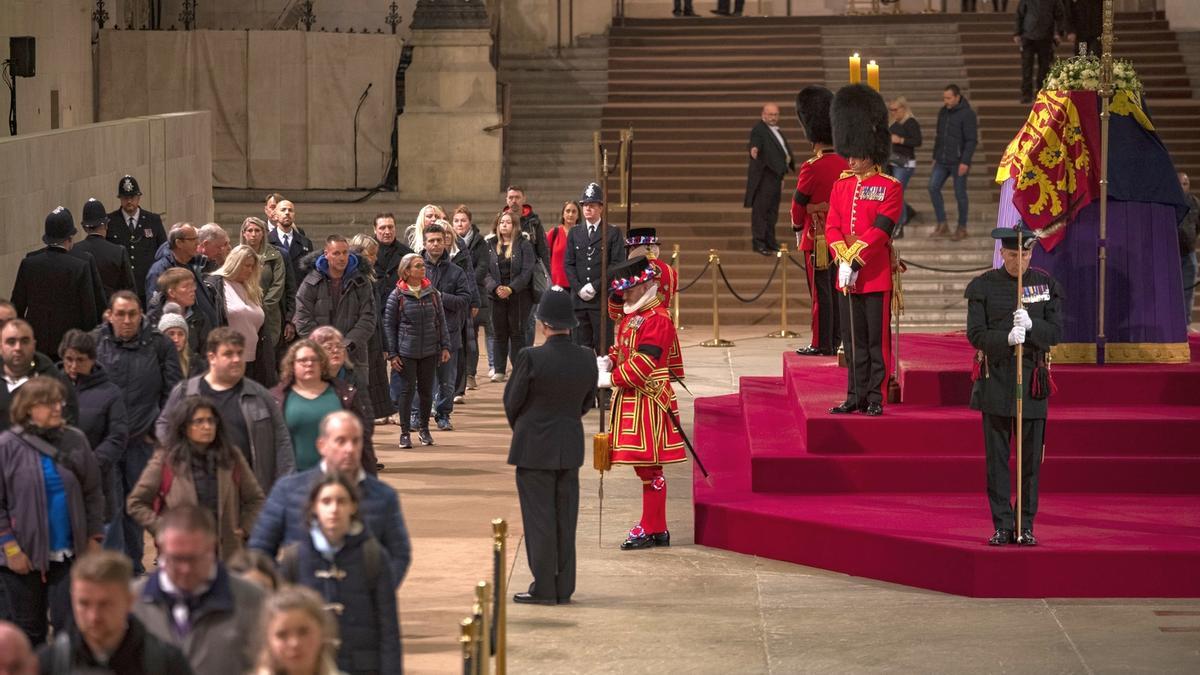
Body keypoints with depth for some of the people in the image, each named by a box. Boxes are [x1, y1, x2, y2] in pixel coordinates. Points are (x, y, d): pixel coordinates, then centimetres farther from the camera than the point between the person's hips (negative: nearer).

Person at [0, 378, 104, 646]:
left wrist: (94, 539, 3)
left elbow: (93, 493, 6)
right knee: (30, 632, 10)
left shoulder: (75, 440, 0)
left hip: (69, 553, 2)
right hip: (25, 556, -2)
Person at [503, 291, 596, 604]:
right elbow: (587, 401, 8)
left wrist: (519, 427, 13)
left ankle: (544, 588, 3)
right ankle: (563, 588, 16)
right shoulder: (587, 358, -3)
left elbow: (512, 401, -7)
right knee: (565, 517, 11)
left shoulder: (531, 357, -18)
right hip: (570, 447, 5)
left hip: (534, 448, -5)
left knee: (539, 518, 1)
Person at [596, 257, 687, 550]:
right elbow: (621, 349, 22)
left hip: (647, 404, -10)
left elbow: (643, 364, -21)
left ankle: (651, 530, 0)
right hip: (630, 401, 10)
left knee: (649, 467, -4)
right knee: (644, 467, 13)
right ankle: (656, 528, 19)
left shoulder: (657, 319, -16)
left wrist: (610, 379, -18)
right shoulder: (631, 316, 15)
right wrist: (607, 361, 1)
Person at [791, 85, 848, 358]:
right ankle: (835, 342, 17)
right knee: (834, 289, 12)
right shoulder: (845, 164, 3)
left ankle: (821, 344, 2)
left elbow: (798, 204, -7)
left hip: (816, 238, -7)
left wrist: (797, 228, 10)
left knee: (820, 292, -2)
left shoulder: (812, 168, -17)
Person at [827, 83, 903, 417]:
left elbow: (880, 230, -14)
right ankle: (856, 396, 14)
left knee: (877, 339, 0)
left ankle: (875, 398, 5)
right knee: (853, 342, 9)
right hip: (846, 276, 5)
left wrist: (854, 261, -19)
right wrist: (843, 263, -12)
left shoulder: (890, 187, -5)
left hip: (876, 274, -5)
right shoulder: (841, 186, 11)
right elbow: (832, 227, 3)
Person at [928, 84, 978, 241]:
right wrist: (935, 157, 19)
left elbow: (971, 140, -14)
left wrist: (965, 162, -20)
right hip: (942, 161, 6)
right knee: (933, 187, -6)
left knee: (960, 194, 1)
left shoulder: (967, 114, -10)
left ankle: (962, 228, 13)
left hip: (958, 162, -6)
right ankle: (942, 225, 0)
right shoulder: (943, 112, 11)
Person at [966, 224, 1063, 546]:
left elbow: (1055, 332, -1)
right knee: (997, 456, 1)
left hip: (1032, 377, 1)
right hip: (995, 377, -1)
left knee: (1031, 457, 3)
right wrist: (1007, 339, -24)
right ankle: (1002, 526, 6)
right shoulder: (983, 286, 0)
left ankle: (1026, 527, 10)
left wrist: (1031, 326, -22)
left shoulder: (1047, 284, 4)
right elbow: (975, 334, -5)